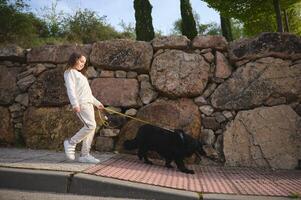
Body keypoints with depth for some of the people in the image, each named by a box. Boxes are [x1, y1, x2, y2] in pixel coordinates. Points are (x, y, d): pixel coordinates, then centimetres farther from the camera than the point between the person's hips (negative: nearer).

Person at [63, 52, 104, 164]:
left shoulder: (80, 75, 30)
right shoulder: (70, 72, 4)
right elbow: (70, 89, -10)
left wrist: (97, 103, 29)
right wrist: (75, 104, -23)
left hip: (88, 103, 9)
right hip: (81, 103, -8)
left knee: (91, 127, 1)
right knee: (91, 125, -20)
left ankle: (85, 155, 5)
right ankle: (71, 143, -4)